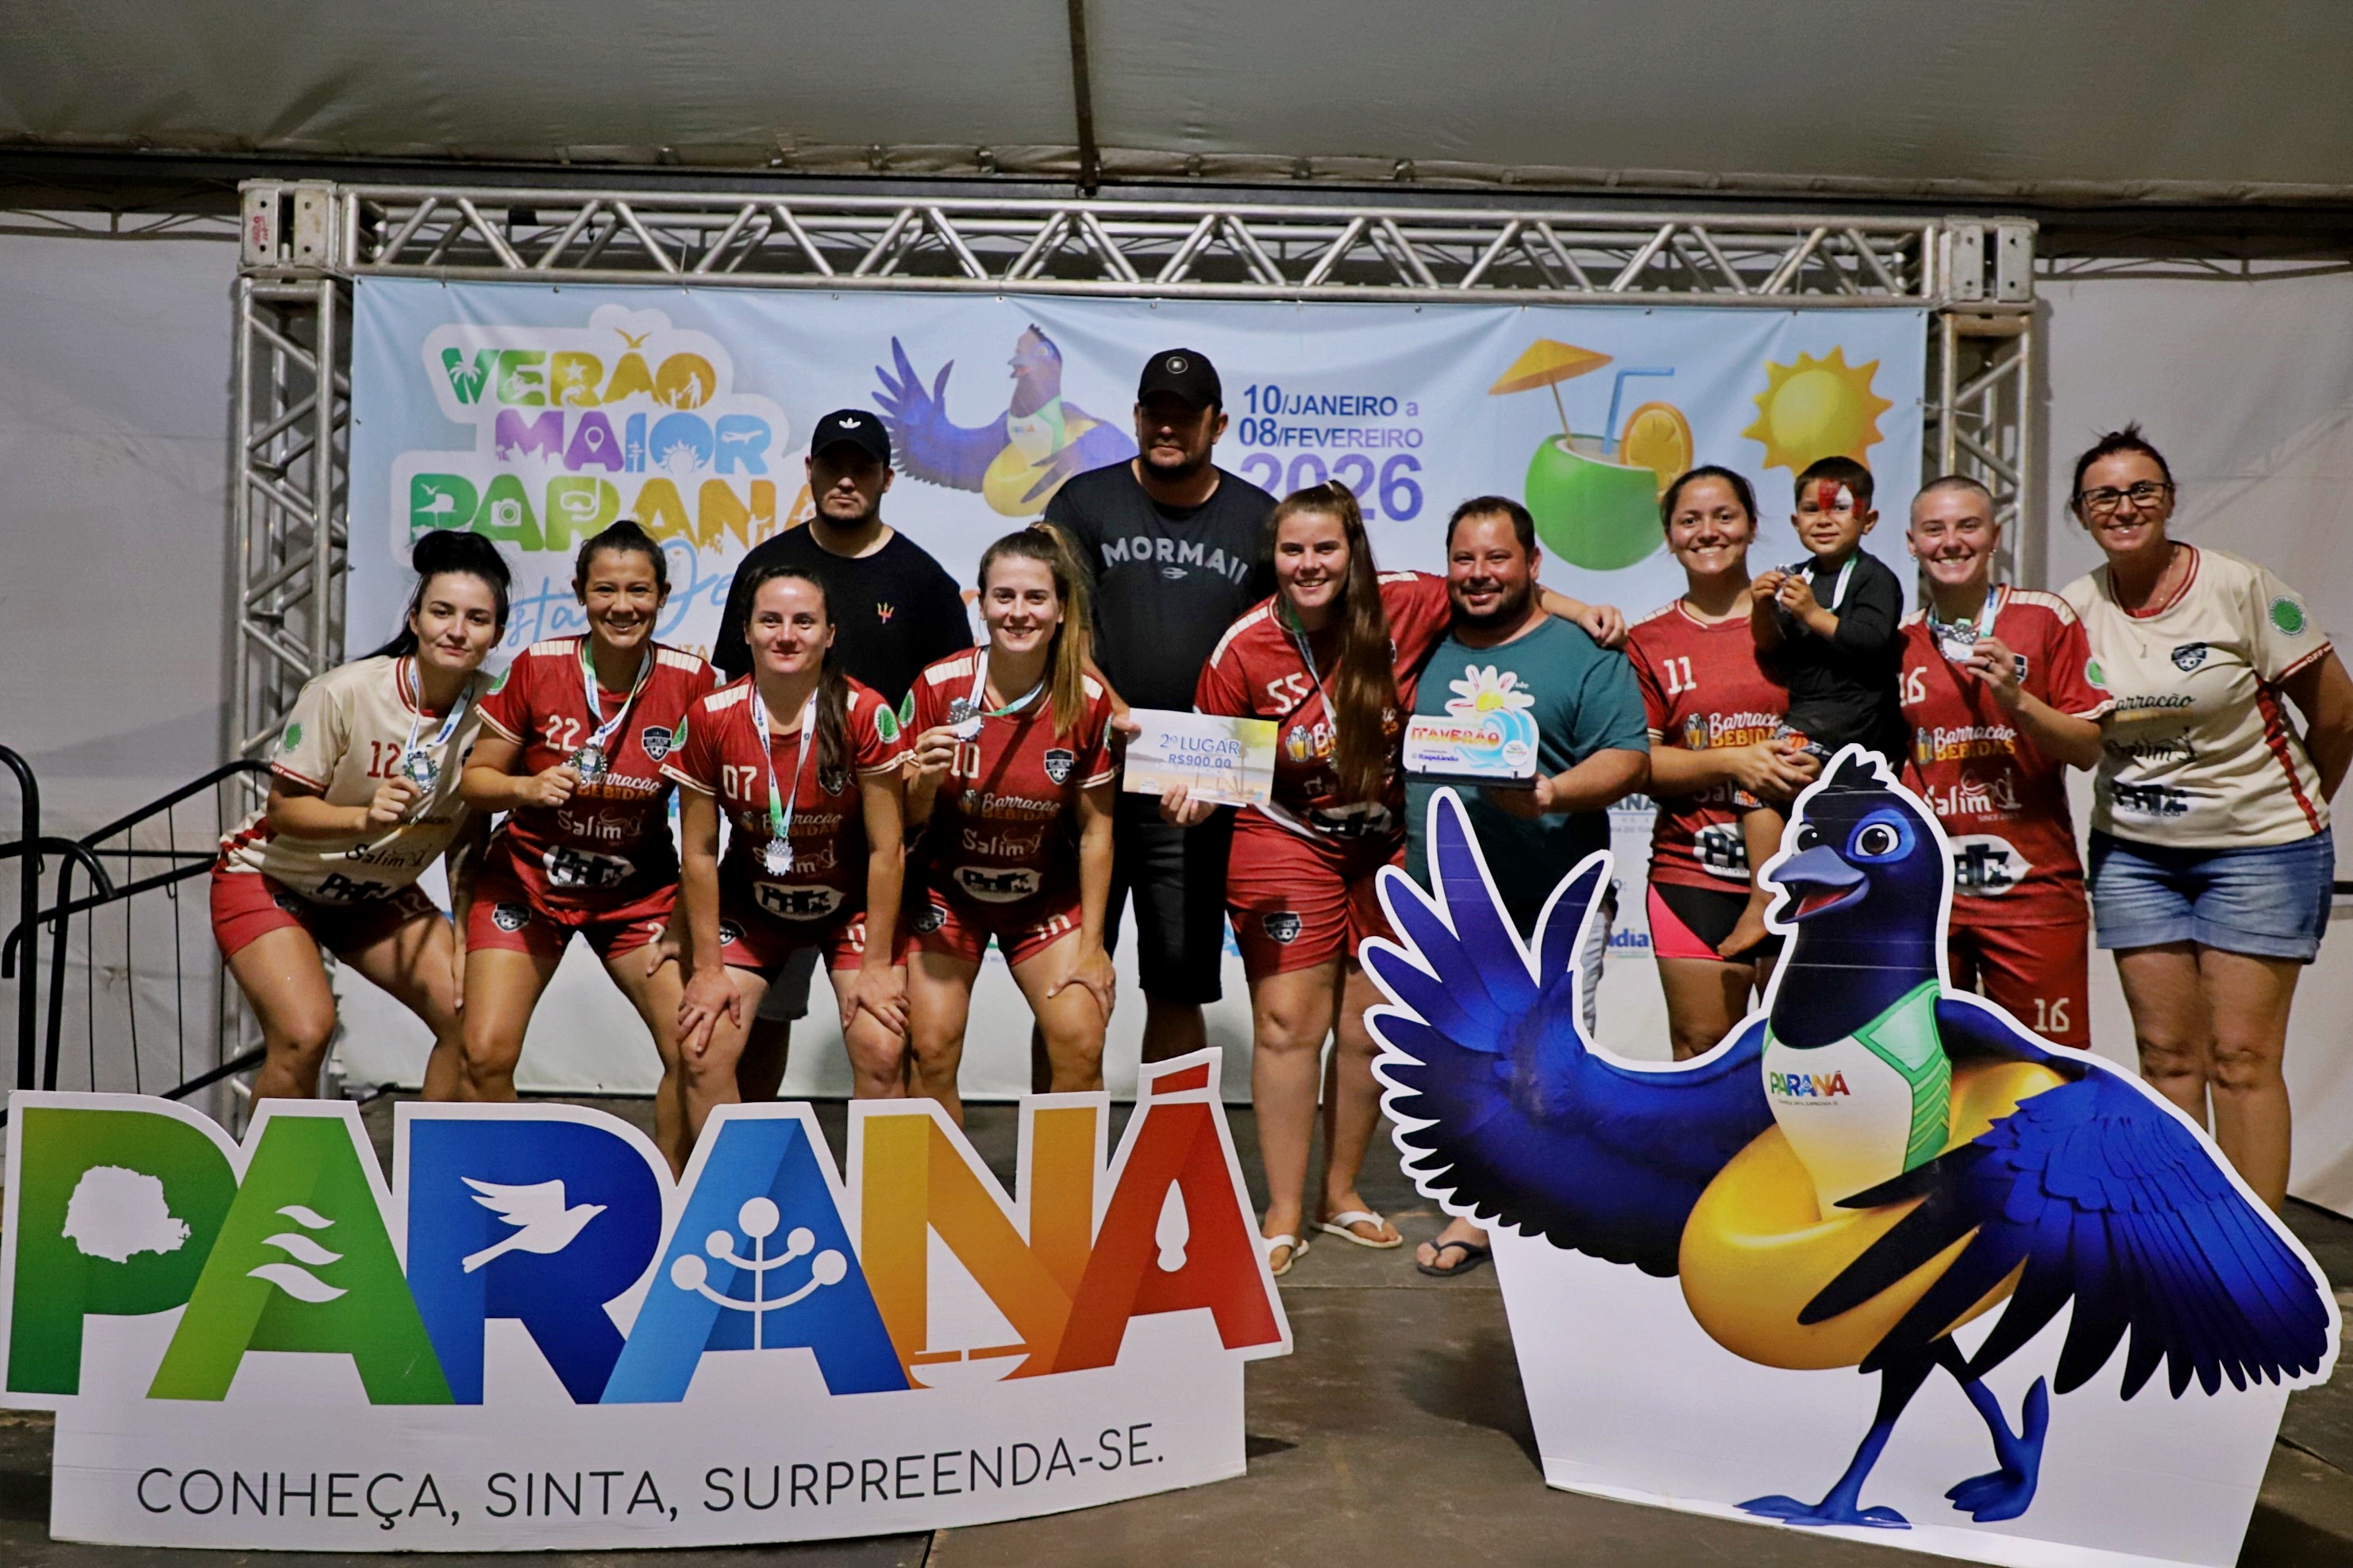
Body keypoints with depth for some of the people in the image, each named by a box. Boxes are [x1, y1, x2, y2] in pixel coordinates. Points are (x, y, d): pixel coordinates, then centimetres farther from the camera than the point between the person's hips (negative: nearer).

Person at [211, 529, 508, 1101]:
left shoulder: (491, 708, -15)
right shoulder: (345, 693, -26)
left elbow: (469, 837, -5)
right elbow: (283, 808, -21)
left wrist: (466, 936, -11)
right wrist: (365, 819, -40)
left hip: (377, 893, 4)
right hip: (272, 878, -4)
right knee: (304, 1033, -25)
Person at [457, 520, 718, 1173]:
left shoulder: (690, 680, -11)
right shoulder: (536, 667, -11)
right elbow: (475, 779, -3)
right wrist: (528, 787, -24)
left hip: (639, 890, 0)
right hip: (529, 880, 0)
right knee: (486, 1054, -12)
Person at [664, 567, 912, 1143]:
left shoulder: (865, 714, -19)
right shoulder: (710, 717, -13)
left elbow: (887, 849, -14)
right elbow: (699, 853, -6)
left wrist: (877, 965, -13)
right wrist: (707, 967, -5)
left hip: (851, 903, -2)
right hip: (751, 902, 2)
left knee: (882, 1052, -15)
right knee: (702, 1050, -9)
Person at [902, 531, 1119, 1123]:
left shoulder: (1088, 699, -14)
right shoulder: (939, 685, -15)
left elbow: (1095, 830, -5)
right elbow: (909, 820, -7)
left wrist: (1091, 945, -5)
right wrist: (926, 780, -30)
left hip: (1046, 897, 1)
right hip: (948, 890, 0)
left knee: (1081, 1047, -11)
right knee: (932, 1048, -8)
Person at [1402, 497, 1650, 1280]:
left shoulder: (1584, 652, 1)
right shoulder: (1428, 650, 13)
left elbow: (1627, 761, -7)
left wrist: (1555, 793, -25)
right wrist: (1405, 854, 4)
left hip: (1554, 906, -4)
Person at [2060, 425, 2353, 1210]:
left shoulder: (2240, 587, -10)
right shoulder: (2076, 607, 1)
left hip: (2257, 845, -3)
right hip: (2132, 852, 4)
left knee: (2241, 1056, -5)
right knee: (2166, 1054, 6)